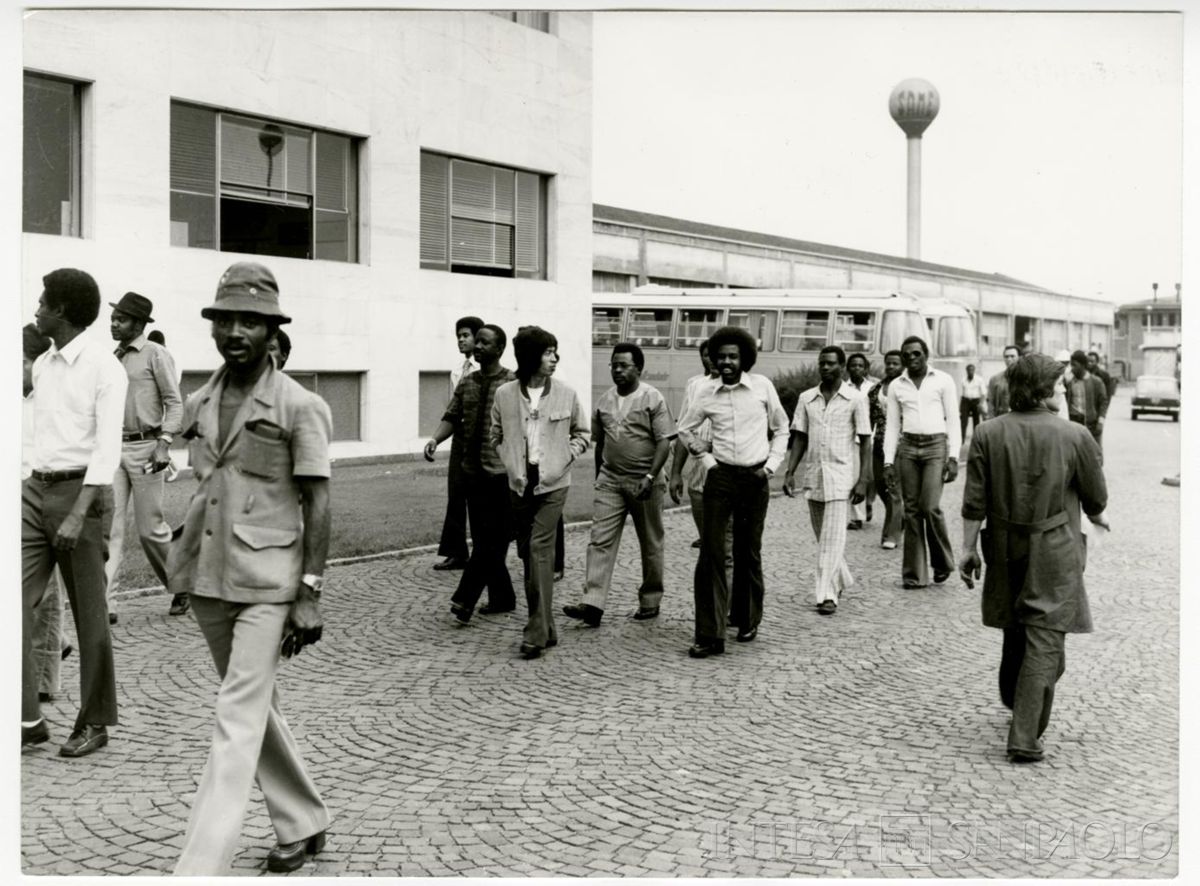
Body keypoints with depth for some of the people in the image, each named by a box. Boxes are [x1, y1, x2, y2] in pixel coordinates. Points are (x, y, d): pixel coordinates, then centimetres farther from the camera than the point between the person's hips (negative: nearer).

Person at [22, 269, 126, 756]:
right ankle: (27, 718, 8)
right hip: (35, 489, 7)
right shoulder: (41, 365, 14)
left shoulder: (103, 366, -10)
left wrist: (79, 514, -24)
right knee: (16, 602, -1)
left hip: (79, 490, -7)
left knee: (89, 614, 3)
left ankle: (95, 721, 16)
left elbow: (108, 446, -16)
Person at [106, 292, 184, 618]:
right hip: (113, 447, 5)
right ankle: (104, 603, -4)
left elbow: (174, 403, -8)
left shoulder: (156, 355, -4)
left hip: (145, 447, -5)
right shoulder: (113, 358, 14)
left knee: (150, 528, 1)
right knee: (108, 525, -3)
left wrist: (164, 443, -19)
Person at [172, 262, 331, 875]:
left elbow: (317, 504, -9)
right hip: (207, 579, 7)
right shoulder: (197, 405, 9)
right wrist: (186, 560, 17)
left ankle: (197, 867, -7)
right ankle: (302, 825, 34)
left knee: (238, 723, -9)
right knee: (258, 706, 17)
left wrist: (309, 594, -13)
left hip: (267, 583, -7)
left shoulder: (299, 407, -8)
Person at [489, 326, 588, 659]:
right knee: (527, 553, 9)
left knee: (540, 548, -14)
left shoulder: (566, 394, -2)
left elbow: (581, 434, 10)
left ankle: (537, 632, -11)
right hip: (520, 484, 3)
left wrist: (565, 456, -4)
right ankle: (545, 628, 23)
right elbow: (497, 436, 12)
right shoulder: (504, 394, 0)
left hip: (553, 484, -3)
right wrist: (511, 464, 1)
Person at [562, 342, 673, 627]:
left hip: (644, 482, -3)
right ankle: (593, 603, -12)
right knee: (600, 541, -7)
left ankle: (650, 601, 22)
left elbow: (664, 443, -11)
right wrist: (599, 477, 17)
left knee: (650, 545, 9)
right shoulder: (603, 401, 7)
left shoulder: (653, 399, -7)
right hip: (610, 480, 4)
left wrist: (650, 477, -20)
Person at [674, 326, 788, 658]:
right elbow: (685, 429, 16)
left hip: (755, 478, 0)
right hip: (721, 476, 0)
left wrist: (771, 465, 1)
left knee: (749, 552, 9)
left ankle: (747, 621, 29)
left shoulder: (762, 386, -1)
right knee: (711, 552, -7)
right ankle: (709, 635, -5)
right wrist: (706, 457, 6)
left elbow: (781, 428, 10)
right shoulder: (706, 394, 1)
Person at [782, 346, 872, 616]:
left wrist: (863, 480, -9)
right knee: (823, 537, 13)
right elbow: (800, 438, 11)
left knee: (833, 538, -8)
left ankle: (827, 593, -6)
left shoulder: (856, 399, -3)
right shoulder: (806, 398, 8)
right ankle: (841, 580, 32)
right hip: (813, 475, 5)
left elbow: (865, 441, -3)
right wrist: (790, 472, 3)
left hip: (841, 475, -4)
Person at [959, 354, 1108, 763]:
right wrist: (1096, 518, 23)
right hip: (1054, 551, -3)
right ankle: (1025, 737, -1)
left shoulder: (987, 434, -7)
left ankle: (1014, 703, 45)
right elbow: (1096, 498, 1)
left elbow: (974, 502, -6)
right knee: (1045, 639, 1)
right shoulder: (1074, 437, -11)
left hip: (1005, 548, 3)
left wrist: (969, 548, 3)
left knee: (1015, 630, 23)